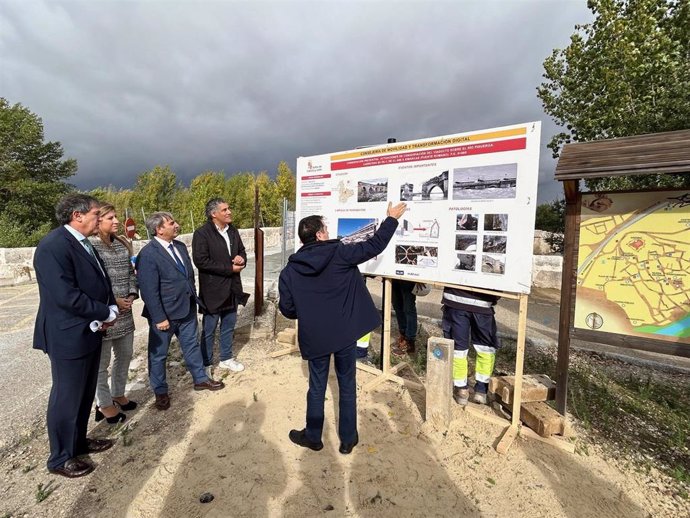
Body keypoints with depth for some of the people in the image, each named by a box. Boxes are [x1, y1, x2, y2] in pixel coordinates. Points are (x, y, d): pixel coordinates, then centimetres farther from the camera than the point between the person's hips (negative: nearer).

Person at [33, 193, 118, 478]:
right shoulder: (53, 245, -21)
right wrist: (106, 313, -16)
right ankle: (60, 458, 28)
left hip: (90, 331, 9)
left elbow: (100, 283, 12)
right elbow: (66, 295, -27)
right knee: (67, 398, 8)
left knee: (85, 393, 21)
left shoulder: (84, 244, 8)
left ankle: (78, 441, 40)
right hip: (68, 336, -9)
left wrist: (108, 312, -5)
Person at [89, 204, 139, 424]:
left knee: (125, 355, 18)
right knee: (101, 362, 9)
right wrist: (113, 301, -15)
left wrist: (132, 294, -2)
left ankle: (118, 394, 38)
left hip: (125, 312, 7)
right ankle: (104, 404, 27)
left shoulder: (122, 244, 9)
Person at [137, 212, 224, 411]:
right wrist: (160, 318, -18)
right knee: (158, 354, 13)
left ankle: (200, 379, 36)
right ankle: (160, 391, 32)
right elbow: (149, 291, -19)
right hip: (164, 314, -6)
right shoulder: (148, 254, -18)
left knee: (192, 345, 19)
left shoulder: (180, 246, 4)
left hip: (187, 309, 7)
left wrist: (194, 300, 13)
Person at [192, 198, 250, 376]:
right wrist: (229, 268, -18)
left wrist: (241, 259, -8)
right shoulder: (202, 233, -13)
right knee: (209, 329, 8)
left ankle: (226, 358, 35)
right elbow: (201, 261, -19)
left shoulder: (233, 230, 7)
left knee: (229, 326, 18)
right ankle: (206, 364, 25)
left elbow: (242, 251, 17)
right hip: (213, 289, -6)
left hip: (232, 288, 6)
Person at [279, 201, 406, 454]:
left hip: (314, 337, 1)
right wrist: (392, 219, 8)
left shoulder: (290, 270, -5)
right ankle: (348, 439, 31)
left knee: (317, 386, 19)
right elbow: (374, 245, -4)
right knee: (347, 386, 16)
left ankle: (313, 437, 35)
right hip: (344, 333, -1)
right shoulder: (340, 253, -11)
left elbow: (287, 309, -2)